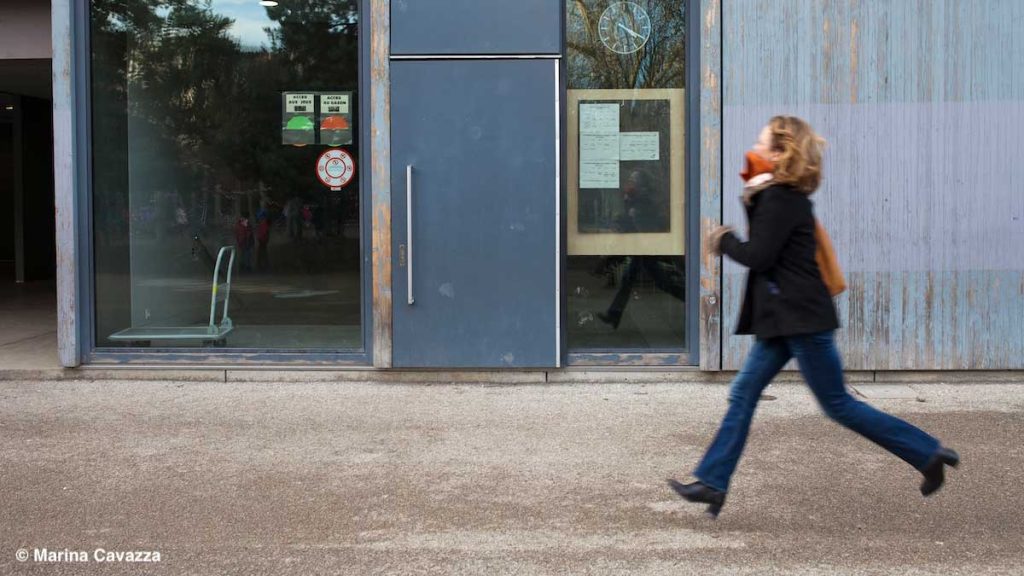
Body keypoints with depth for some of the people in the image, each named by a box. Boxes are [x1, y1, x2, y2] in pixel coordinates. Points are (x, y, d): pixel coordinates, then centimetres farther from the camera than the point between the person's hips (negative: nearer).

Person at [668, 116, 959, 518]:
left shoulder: (780, 199, -18)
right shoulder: (782, 195, 13)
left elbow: (758, 256, -20)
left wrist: (724, 241, -4)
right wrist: (752, 203, 4)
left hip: (803, 319, -10)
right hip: (785, 318, 10)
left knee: (838, 405, -1)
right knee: (743, 393, 7)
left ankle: (927, 452, 11)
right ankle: (713, 483, 9)